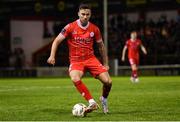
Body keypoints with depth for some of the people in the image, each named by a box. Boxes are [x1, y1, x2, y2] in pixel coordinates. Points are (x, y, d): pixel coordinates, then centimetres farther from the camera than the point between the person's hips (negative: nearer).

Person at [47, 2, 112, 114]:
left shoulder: (94, 29, 2)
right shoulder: (70, 27, -6)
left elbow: (101, 46, 14)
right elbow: (57, 41, -1)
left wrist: (105, 64, 15)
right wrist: (52, 56, -14)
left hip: (91, 59, 2)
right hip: (76, 61, -2)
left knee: (108, 81, -13)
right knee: (75, 79, -36)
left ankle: (104, 99, 21)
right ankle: (92, 103, -30)